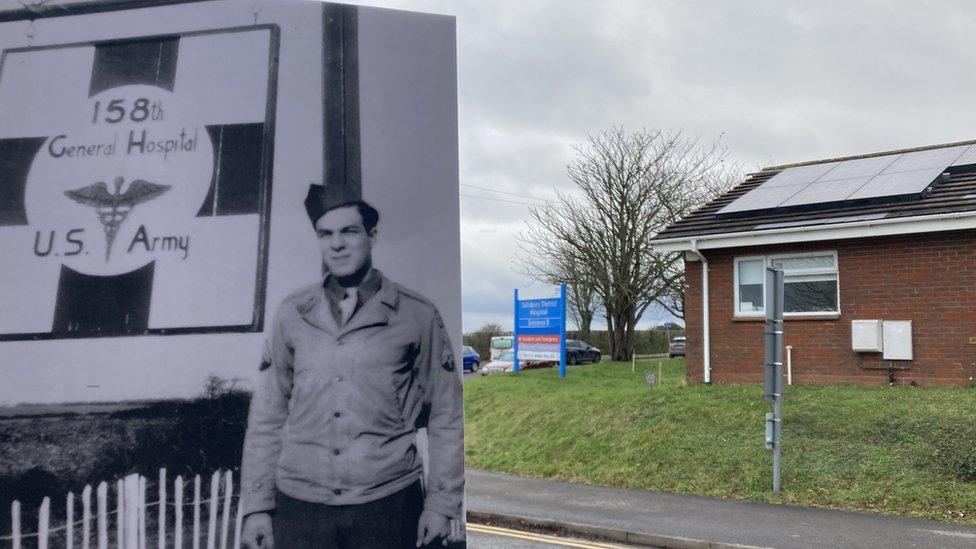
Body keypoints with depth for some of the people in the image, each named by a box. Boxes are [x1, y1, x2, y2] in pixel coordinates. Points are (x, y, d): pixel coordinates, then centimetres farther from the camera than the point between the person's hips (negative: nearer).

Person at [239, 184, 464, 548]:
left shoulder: (416, 316, 1)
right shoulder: (293, 315, 7)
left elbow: (446, 415, 3)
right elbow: (267, 414, 8)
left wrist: (441, 503, 0)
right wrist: (256, 505, 4)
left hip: (388, 505, -1)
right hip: (299, 507, 2)